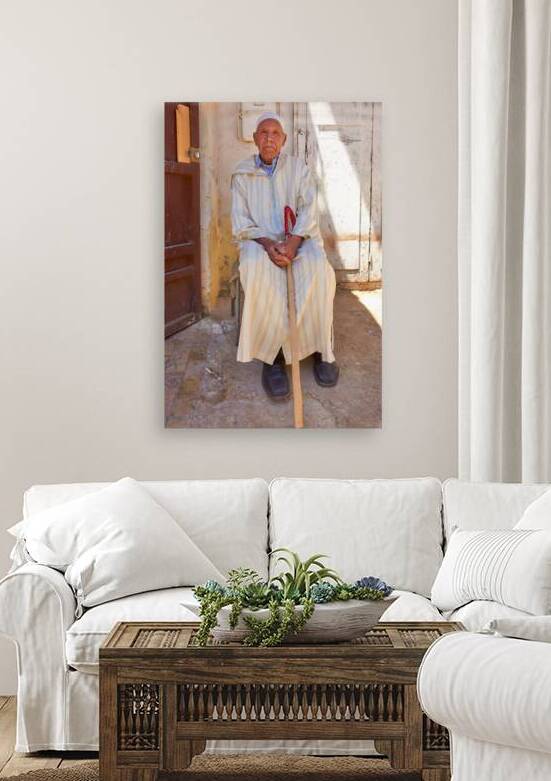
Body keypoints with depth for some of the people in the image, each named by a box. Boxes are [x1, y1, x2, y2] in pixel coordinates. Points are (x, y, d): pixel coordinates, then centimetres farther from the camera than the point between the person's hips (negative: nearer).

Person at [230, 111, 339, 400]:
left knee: (318, 270, -34)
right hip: (259, 240, 0)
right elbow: (240, 222, 0)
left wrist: (293, 241, -25)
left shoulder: (299, 168, 6)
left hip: (299, 239, 1)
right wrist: (267, 244, -20)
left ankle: (321, 348, -19)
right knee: (259, 272, -37)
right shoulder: (242, 173, 6)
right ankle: (272, 354, -30)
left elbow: (309, 210, -5)